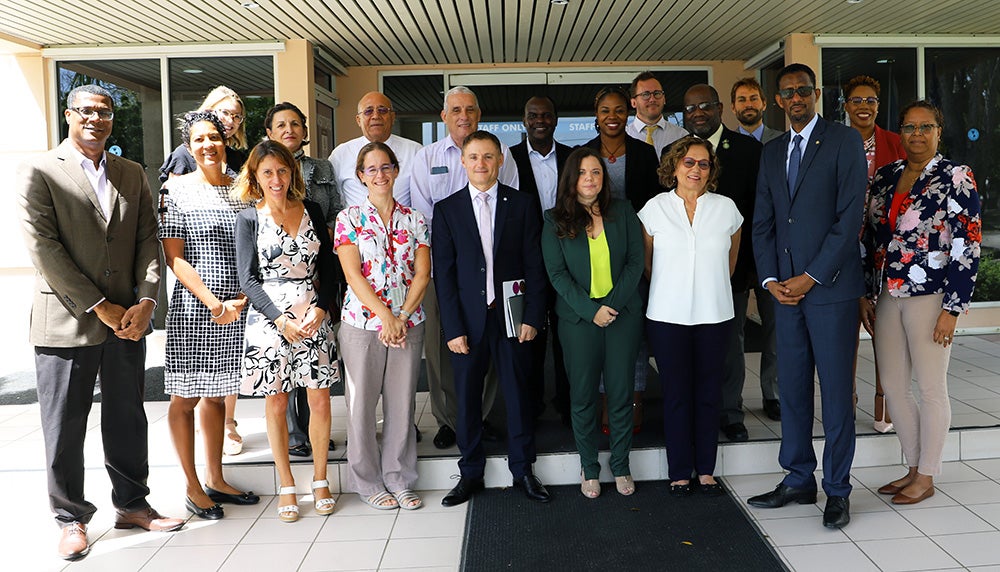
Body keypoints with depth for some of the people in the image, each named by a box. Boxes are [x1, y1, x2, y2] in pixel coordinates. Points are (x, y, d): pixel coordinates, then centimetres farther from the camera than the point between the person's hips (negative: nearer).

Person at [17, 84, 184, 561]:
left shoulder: (132, 174, 12)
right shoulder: (39, 172, -2)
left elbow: (147, 240, 7)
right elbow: (44, 248, -10)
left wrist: (145, 301, -8)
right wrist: (101, 307, -13)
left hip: (128, 320, 4)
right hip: (66, 321, -4)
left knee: (127, 419, 13)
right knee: (65, 428, 6)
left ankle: (132, 504, 28)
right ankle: (71, 519, 22)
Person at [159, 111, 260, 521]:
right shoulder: (176, 190, -3)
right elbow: (174, 258, -8)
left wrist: (243, 297, -5)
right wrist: (214, 304, -15)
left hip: (236, 310, 4)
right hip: (194, 309, -4)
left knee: (216, 394, 14)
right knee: (186, 397, 4)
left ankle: (215, 479, 26)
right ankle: (193, 487, 17)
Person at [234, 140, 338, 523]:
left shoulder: (312, 211, 8)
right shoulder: (249, 219, 1)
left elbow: (327, 266, 7)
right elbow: (248, 279, -3)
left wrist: (321, 309, -7)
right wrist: (281, 320, -12)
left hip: (313, 316, 2)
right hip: (269, 318, -1)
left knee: (320, 402, 2)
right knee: (276, 404, 5)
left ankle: (320, 481, 18)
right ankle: (286, 486, 18)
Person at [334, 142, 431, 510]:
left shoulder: (414, 220, 8)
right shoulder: (349, 218, 1)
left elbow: (422, 274, 1)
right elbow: (353, 275, -7)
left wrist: (402, 317, -11)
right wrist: (384, 316, -15)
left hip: (408, 324, 2)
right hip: (362, 323, -2)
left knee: (402, 402, 8)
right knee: (362, 402, 5)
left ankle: (399, 479, 22)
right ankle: (368, 482, 20)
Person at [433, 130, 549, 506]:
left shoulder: (522, 205, 4)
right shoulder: (447, 210, 3)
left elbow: (535, 266, 3)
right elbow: (443, 274, 0)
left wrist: (532, 316, -5)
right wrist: (453, 328, -6)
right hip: (468, 320, 0)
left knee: (518, 394, 8)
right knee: (467, 398, 8)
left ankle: (522, 470, 24)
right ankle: (471, 473, 24)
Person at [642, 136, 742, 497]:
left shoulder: (727, 209, 4)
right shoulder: (654, 209, 0)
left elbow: (730, 262, 16)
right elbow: (646, 264, 10)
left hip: (714, 316, 1)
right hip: (667, 317, -1)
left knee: (709, 393, 8)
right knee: (676, 394, 4)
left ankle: (706, 470, 21)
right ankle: (680, 472, 16)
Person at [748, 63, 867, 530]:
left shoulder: (845, 141, -2)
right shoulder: (772, 151, 15)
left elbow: (850, 216, -10)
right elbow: (762, 222, 12)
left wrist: (812, 277, -13)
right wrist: (770, 279, 0)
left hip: (831, 285, -5)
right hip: (785, 289, 5)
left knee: (836, 391, 2)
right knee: (792, 388, 10)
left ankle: (837, 491, 14)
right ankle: (798, 481, 23)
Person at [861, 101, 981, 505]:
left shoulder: (956, 178, -5)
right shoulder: (885, 177, 11)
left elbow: (968, 248, -10)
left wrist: (952, 309, -14)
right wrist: (866, 297, 12)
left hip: (930, 296, -6)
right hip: (888, 296, 6)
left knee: (931, 389, 4)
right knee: (893, 387, 10)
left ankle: (926, 477, 18)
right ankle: (914, 468, 26)